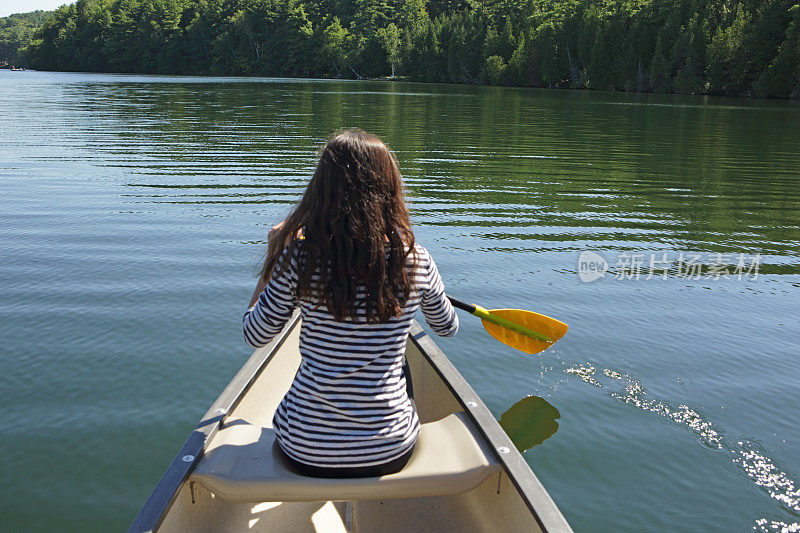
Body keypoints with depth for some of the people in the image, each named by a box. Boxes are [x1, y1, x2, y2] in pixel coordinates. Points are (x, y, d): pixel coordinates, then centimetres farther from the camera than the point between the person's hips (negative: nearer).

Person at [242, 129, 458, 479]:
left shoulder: (298, 258, -16)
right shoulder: (416, 261, -11)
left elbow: (255, 337, 0)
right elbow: (448, 327, 10)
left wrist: (273, 255, 8)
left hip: (305, 452, 0)